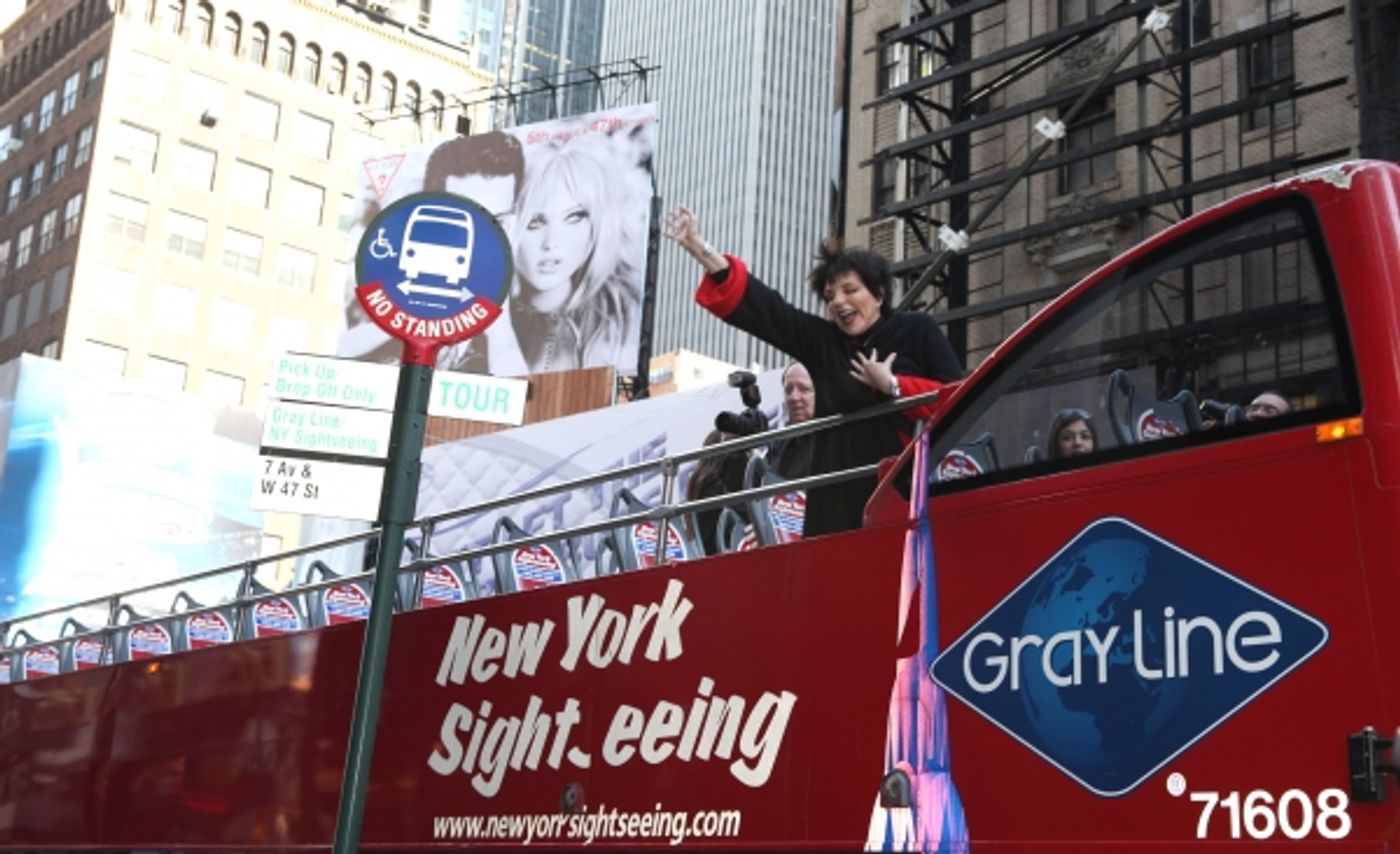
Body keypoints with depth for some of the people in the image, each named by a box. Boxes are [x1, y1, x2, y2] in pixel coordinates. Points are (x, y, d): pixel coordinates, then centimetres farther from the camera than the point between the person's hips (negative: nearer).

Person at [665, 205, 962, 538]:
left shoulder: (917, 331, 8)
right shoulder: (821, 341, 17)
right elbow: (762, 307, 10)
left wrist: (893, 387, -8)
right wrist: (701, 250, 2)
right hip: (839, 500, 3)